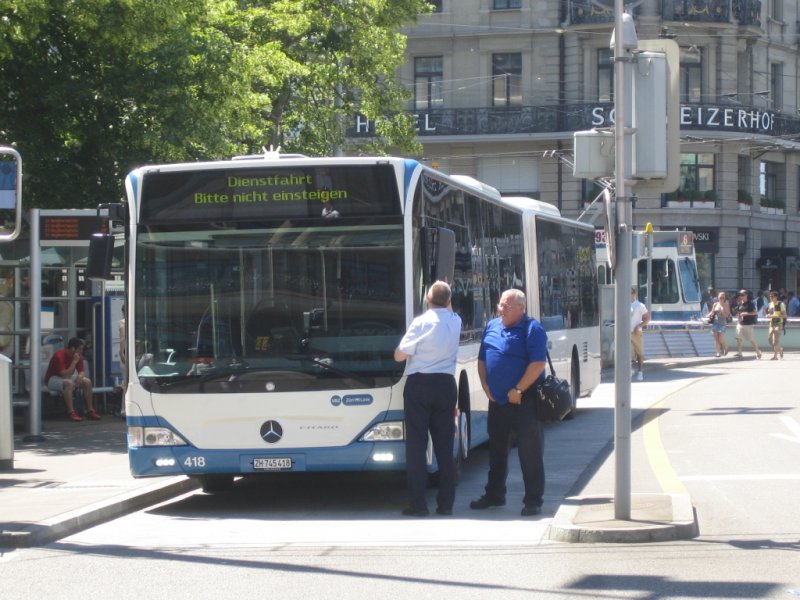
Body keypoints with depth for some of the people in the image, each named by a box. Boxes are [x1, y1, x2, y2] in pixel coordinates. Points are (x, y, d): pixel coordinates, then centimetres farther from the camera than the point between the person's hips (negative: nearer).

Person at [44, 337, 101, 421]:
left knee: (87, 381, -13)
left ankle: (90, 411, -10)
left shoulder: (78, 356, -6)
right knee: (69, 383, -38)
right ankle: (71, 413, -38)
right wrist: (74, 361, -33)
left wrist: (80, 376, -25)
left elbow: (82, 372, -1)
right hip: (52, 379, -7)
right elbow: (65, 375, -33)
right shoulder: (59, 356, -28)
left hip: (68, 377, 7)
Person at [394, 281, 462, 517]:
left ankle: (418, 504, -5)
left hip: (418, 385, -4)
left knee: (416, 445, -1)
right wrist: (446, 301, 22)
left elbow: (399, 356, -7)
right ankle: (446, 503, 8)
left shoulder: (422, 322, -11)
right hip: (446, 385, 4)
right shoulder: (456, 322, 5)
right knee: (444, 445, 8)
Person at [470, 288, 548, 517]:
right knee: (497, 450, 16)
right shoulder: (492, 327, 11)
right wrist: (485, 384, 5)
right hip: (497, 401, 7)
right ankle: (494, 494, 27)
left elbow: (538, 363, -18)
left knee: (530, 453, -3)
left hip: (524, 402, -7)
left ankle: (533, 500, 1)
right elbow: (482, 359, 19)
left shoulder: (531, 329, -10)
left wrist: (518, 391, -19)